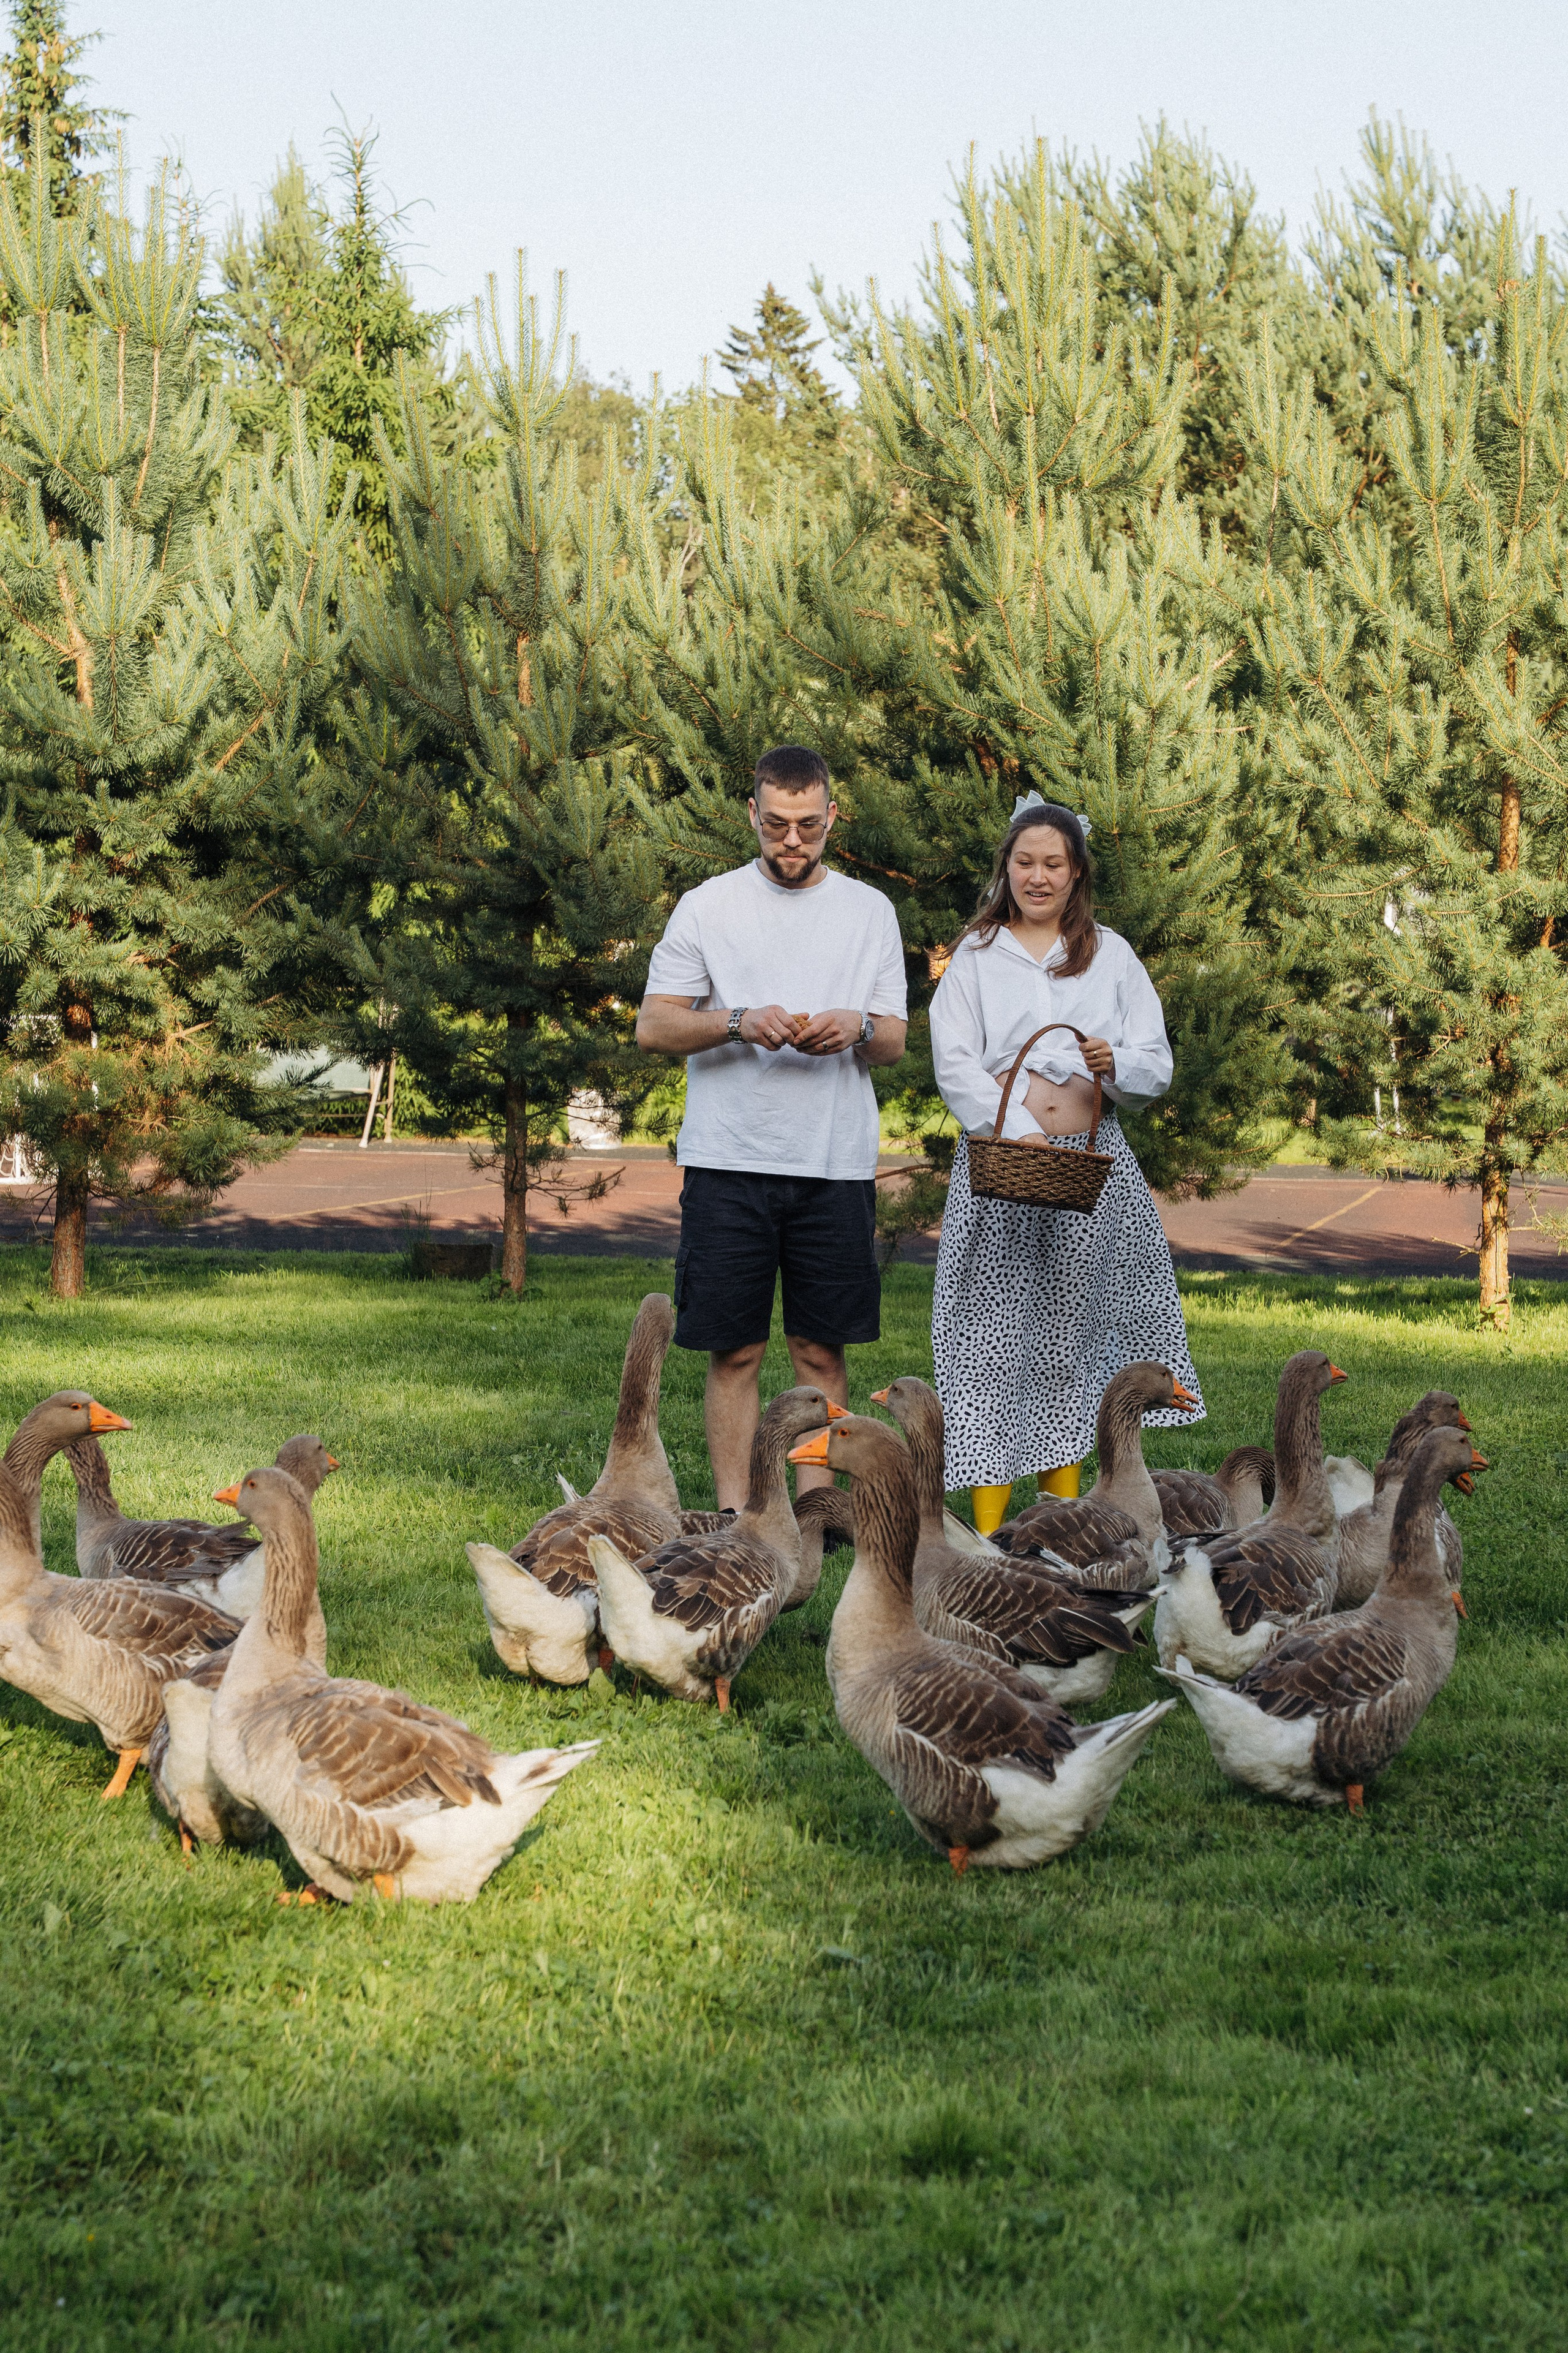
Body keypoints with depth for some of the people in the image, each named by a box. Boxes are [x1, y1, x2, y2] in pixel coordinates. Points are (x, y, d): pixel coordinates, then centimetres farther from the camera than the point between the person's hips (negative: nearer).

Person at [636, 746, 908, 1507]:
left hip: (835, 1161, 2)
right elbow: (652, 1027, 1)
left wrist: (859, 1028, -11)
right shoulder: (708, 906, 5)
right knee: (736, 1349, 0)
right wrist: (739, 1023, -16)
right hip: (729, 1158, -2)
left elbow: (896, 1041, 12)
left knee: (822, 1347, 4)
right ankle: (733, 1516, 4)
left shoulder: (870, 910, 12)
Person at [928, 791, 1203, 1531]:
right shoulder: (976, 956, 8)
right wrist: (1020, 1132, -17)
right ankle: (989, 1524, -4)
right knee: (996, 1332, -5)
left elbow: (1157, 1067, 9)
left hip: (1091, 1165, 2)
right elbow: (955, 1067, -3)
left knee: (1071, 1331, 5)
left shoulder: (1111, 956, 13)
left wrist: (1117, 1063, -14)